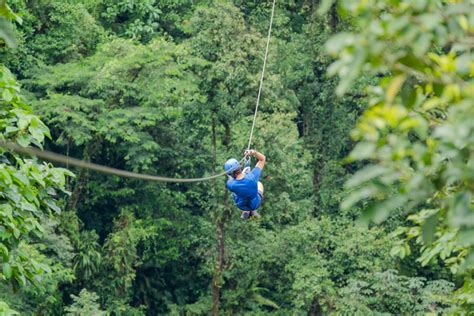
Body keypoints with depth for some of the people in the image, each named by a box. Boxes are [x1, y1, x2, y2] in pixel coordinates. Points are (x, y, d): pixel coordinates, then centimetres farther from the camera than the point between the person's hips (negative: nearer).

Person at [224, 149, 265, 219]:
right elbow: (262, 158, -20)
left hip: (242, 205, 0)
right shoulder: (252, 176, -35)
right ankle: (252, 211, 26)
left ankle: (246, 211, 29)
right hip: (255, 204, 0)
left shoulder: (231, 185, -36)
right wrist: (253, 152, -37)